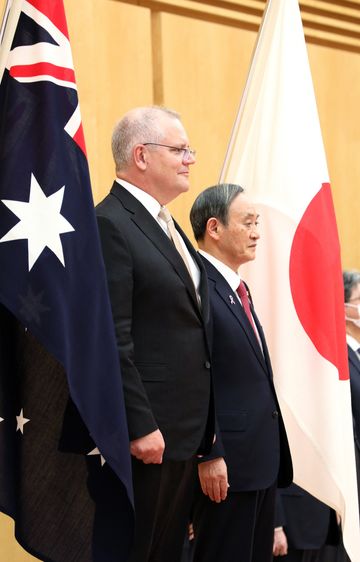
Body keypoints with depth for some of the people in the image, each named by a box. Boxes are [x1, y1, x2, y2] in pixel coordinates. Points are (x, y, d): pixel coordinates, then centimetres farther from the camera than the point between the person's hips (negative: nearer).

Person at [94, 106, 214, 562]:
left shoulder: (165, 225, 16)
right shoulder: (109, 225, -14)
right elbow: (113, 341, -20)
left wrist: (204, 422, 16)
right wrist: (140, 427, -21)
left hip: (187, 431, 9)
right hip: (144, 436, -9)